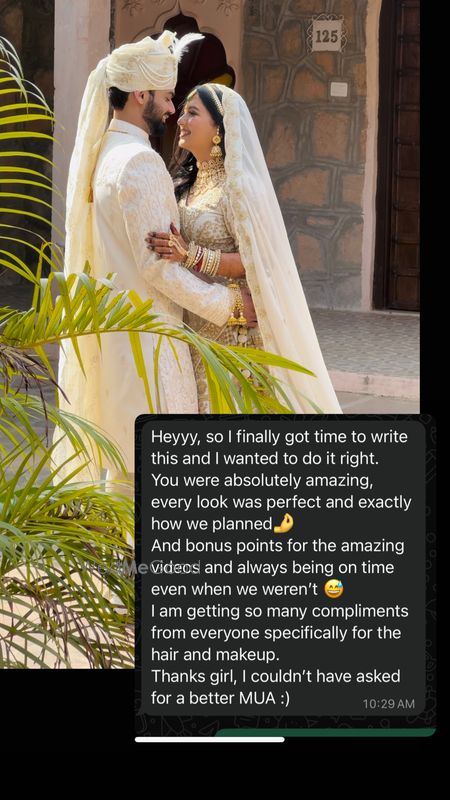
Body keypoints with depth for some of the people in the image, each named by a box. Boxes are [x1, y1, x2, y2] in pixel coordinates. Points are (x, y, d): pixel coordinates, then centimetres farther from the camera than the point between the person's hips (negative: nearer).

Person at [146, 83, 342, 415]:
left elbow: (255, 261, -19)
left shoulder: (239, 185, -12)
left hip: (231, 334, -8)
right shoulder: (186, 184, 13)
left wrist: (190, 255, -27)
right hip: (191, 329, 8)